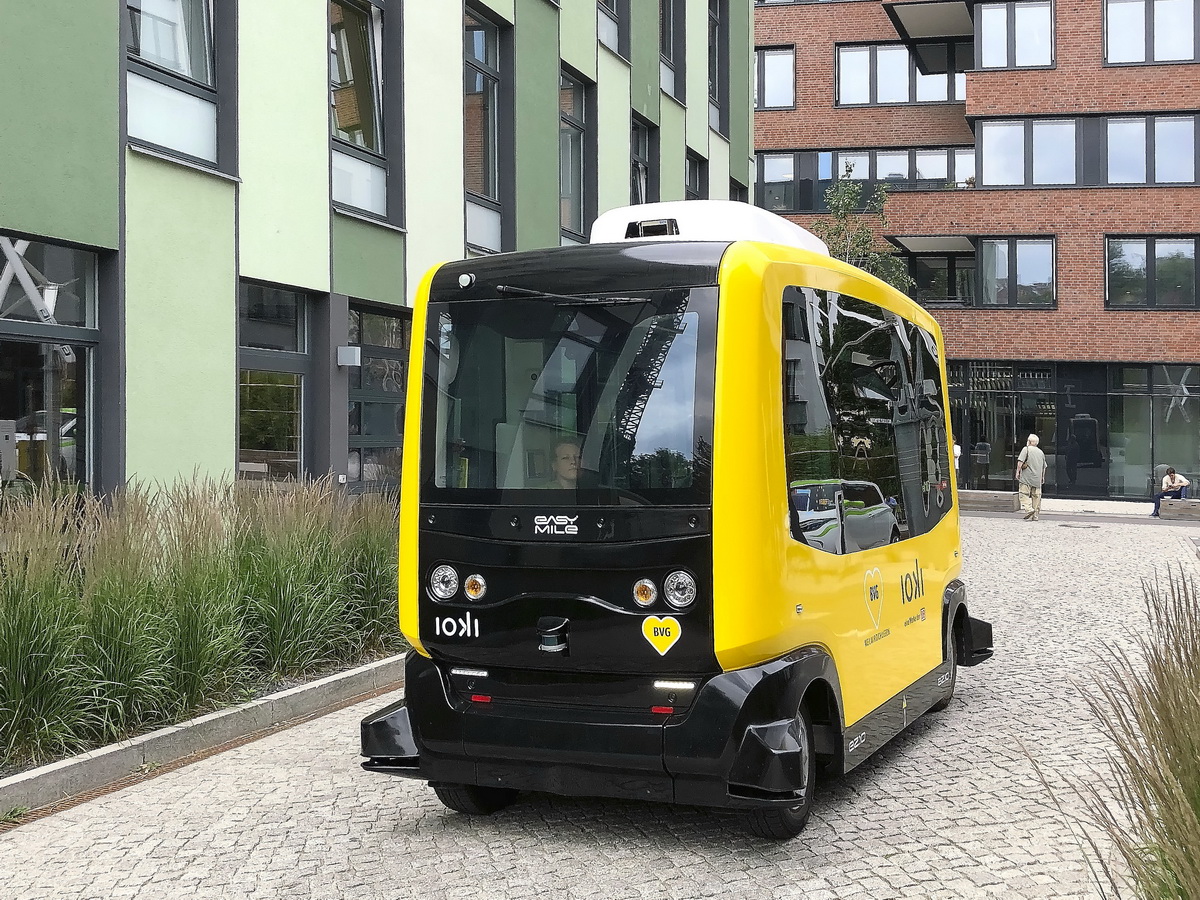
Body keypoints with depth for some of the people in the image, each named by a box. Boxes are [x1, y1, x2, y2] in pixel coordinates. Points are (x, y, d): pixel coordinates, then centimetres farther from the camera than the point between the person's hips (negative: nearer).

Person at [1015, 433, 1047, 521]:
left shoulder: (1026, 449, -3)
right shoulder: (1041, 452, 16)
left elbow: (1020, 462, -14)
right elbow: (1044, 467, 21)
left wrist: (1018, 472, -7)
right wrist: (1043, 477, 29)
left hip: (1026, 477, -6)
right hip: (1037, 479, 6)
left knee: (1024, 494, -4)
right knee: (1036, 496, 7)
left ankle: (1028, 509, -24)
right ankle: (1035, 515, 6)